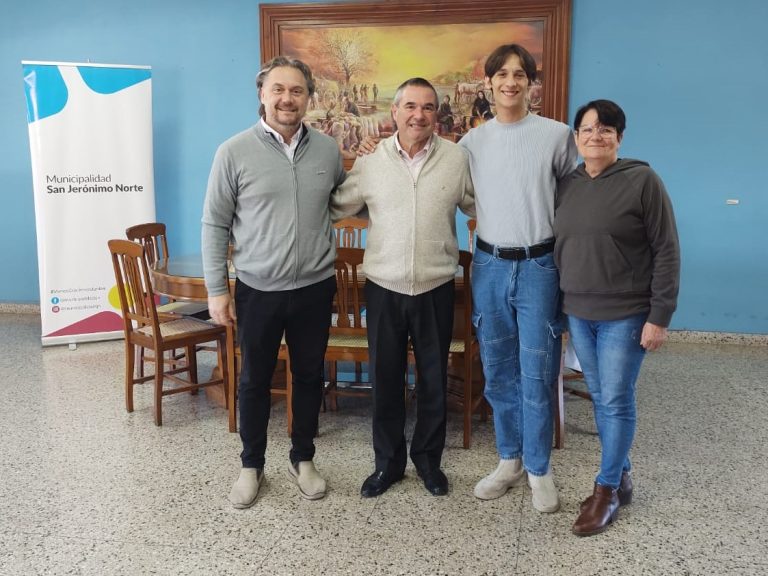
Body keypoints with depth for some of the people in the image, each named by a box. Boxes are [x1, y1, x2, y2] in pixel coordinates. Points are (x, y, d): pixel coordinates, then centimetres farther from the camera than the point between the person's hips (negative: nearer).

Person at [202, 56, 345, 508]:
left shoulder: (328, 149, 1)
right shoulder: (234, 152, -7)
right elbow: (215, 224, -4)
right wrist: (217, 289, -6)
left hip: (315, 288, 3)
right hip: (258, 291, -2)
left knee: (310, 377, 14)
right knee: (255, 381, 12)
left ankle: (303, 460, 33)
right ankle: (252, 466, 30)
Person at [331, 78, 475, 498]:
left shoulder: (457, 158, -3)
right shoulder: (370, 161, -1)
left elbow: (477, 206, 5)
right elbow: (336, 208, 6)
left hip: (436, 288, 0)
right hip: (384, 287, 1)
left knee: (433, 379, 12)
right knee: (385, 378, 11)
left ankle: (428, 457, 32)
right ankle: (387, 461, 29)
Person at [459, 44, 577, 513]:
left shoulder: (557, 134, -3)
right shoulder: (472, 141, 6)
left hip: (539, 267, -3)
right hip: (489, 266, 3)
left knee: (537, 375, 2)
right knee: (498, 372, 11)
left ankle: (539, 469, 20)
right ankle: (510, 460, 29)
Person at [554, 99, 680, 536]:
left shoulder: (642, 180, -9)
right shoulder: (566, 185, 7)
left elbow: (666, 251, -10)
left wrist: (660, 317, -14)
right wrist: (564, 303, 8)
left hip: (626, 315, -5)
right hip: (578, 314, 5)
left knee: (617, 400, 1)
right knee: (600, 398, 13)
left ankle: (607, 490, 15)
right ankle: (621, 475, 29)